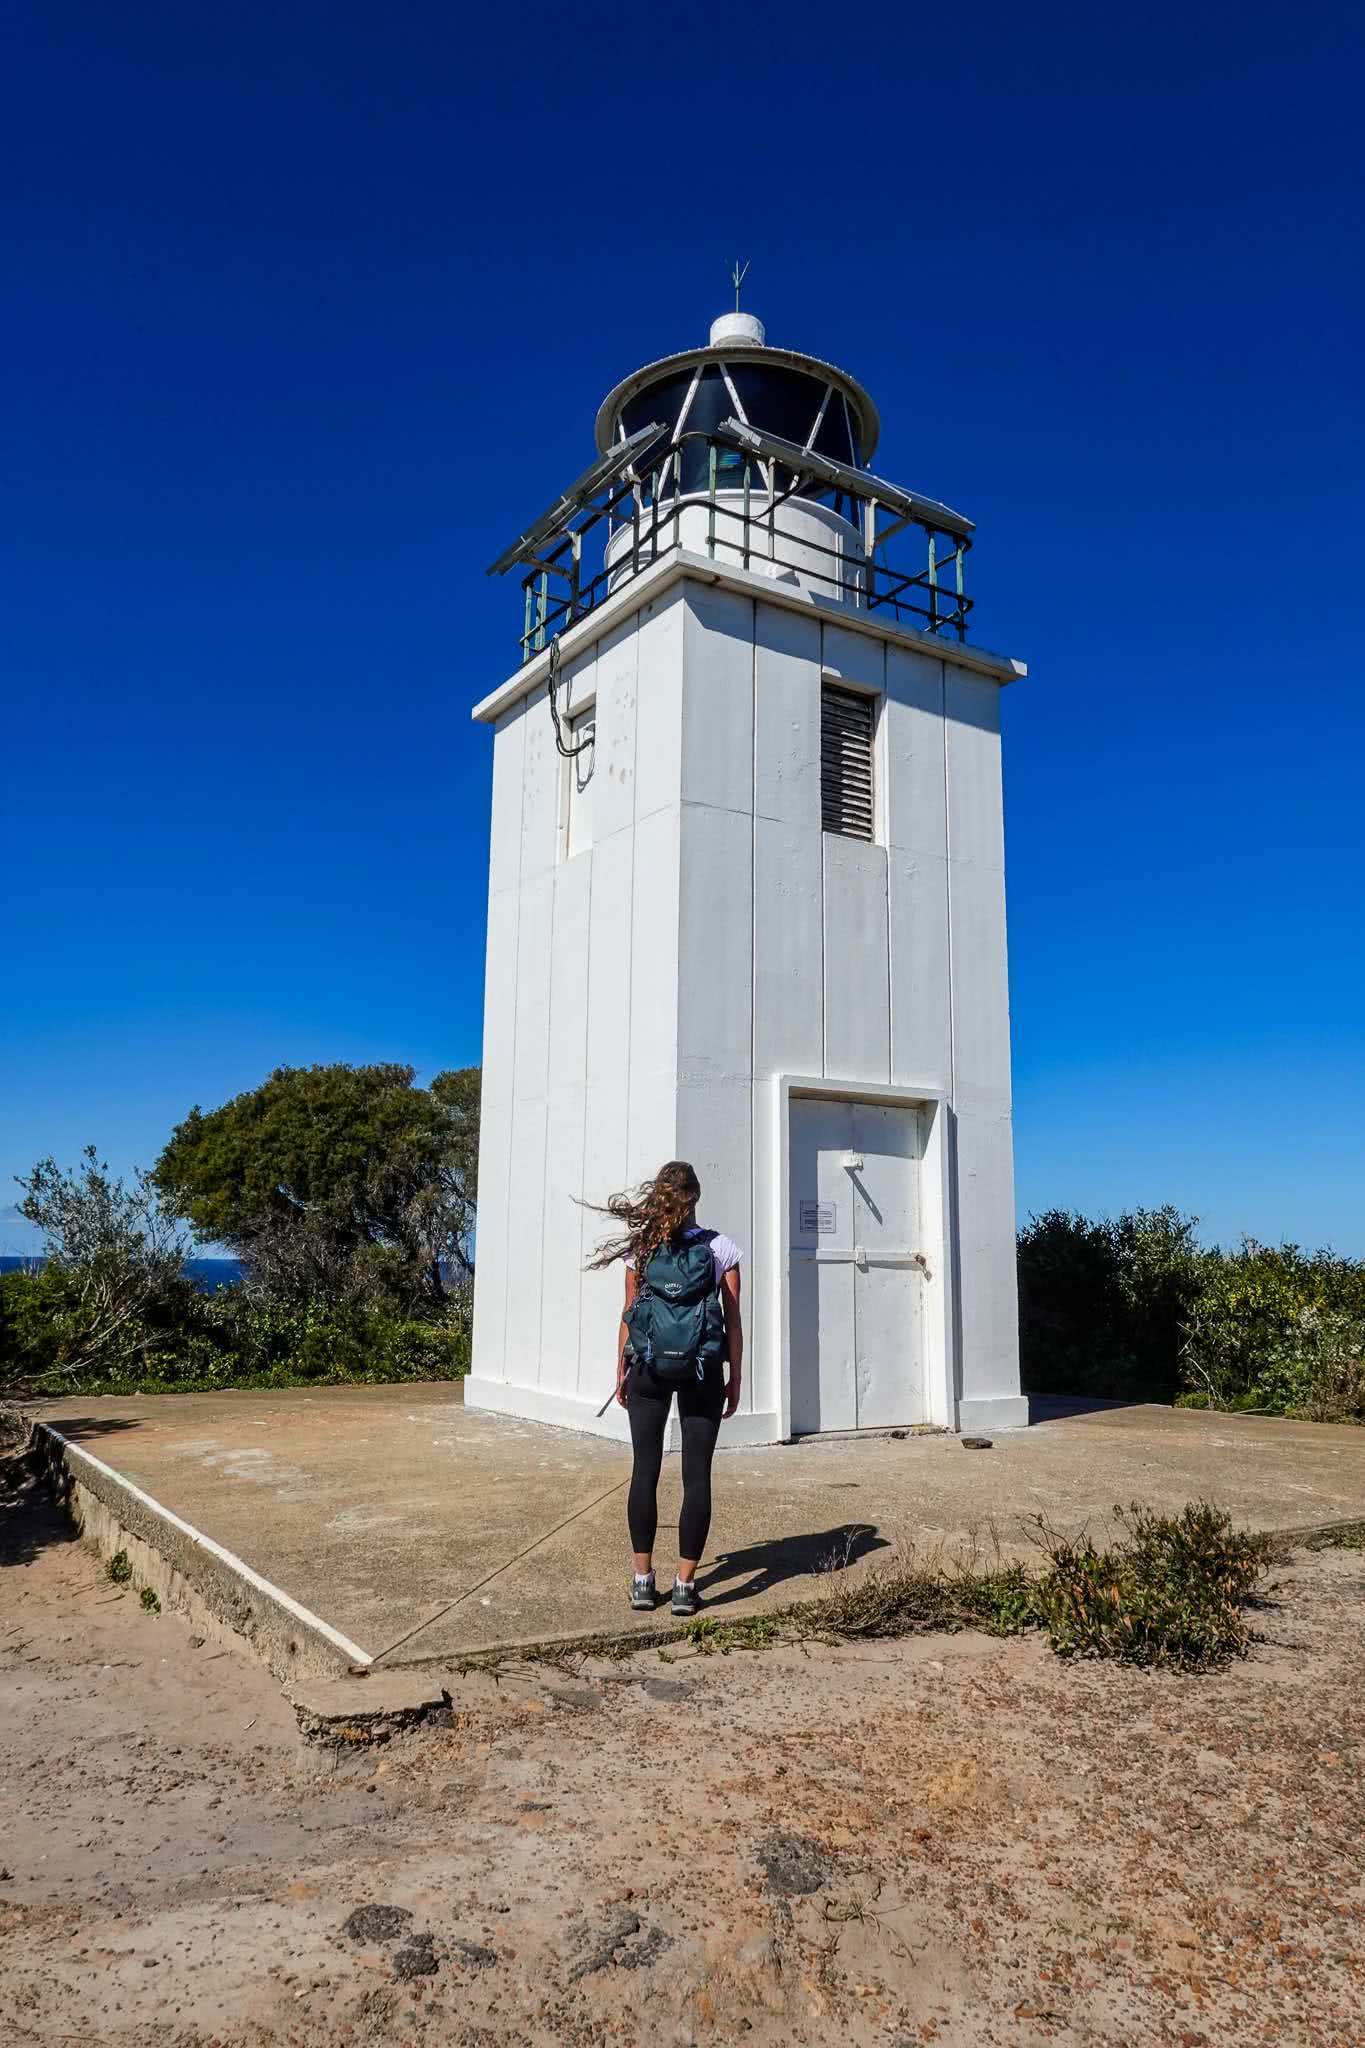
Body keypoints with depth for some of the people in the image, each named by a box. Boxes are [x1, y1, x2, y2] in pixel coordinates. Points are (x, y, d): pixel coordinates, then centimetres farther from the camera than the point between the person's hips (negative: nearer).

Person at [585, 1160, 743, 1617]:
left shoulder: (641, 1248, 0)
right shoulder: (720, 1248, -1)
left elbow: (629, 1314, 3)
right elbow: (733, 1319, 0)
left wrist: (621, 1370, 12)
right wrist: (735, 1377, 7)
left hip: (648, 1368, 1)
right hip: (703, 1371, -1)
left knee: (645, 1470, 9)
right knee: (697, 1474, 4)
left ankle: (643, 1579, 13)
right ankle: (685, 1585, 6)